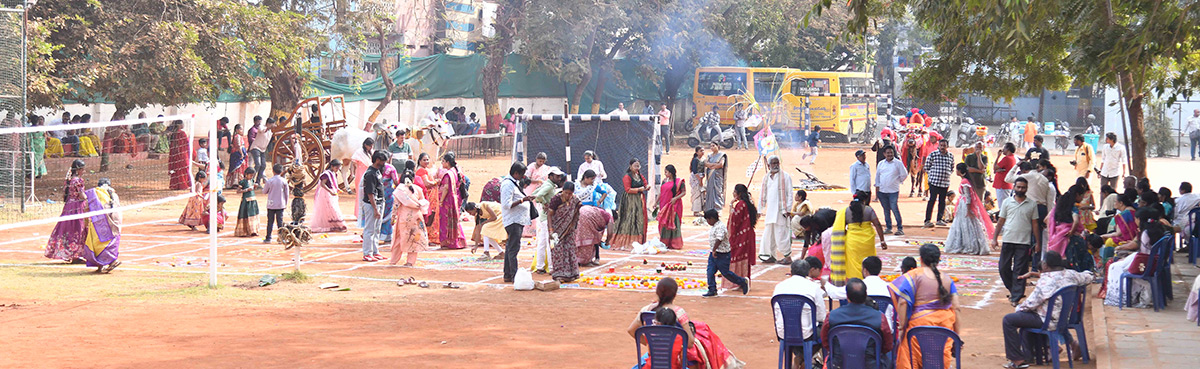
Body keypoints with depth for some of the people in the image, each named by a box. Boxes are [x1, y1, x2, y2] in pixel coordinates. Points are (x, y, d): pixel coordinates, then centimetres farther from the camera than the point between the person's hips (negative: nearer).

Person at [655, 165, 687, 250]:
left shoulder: (678, 181, -6)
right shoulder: (664, 181, 10)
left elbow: (684, 192, -6)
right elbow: (661, 193, 16)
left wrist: (676, 198, -19)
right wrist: (656, 203, 16)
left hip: (674, 205, -5)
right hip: (664, 205, 5)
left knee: (673, 223, -2)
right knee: (664, 224, 6)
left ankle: (674, 244, 5)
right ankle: (665, 243, 14)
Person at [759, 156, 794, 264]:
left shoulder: (785, 177, -2)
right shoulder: (766, 178, 14)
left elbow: (790, 194, -5)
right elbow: (762, 195, 20)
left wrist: (787, 209, -12)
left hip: (780, 209, -6)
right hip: (770, 210, 6)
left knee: (781, 233, -7)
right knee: (769, 233, 8)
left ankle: (788, 257, 1)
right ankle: (771, 255, 18)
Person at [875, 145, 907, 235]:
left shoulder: (898, 163, -1)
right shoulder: (881, 164, 11)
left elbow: (904, 175, 5)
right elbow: (877, 176, 18)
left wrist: (898, 181, 8)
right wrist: (877, 186, 10)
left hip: (893, 191, -4)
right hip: (882, 191, 4)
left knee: (894, 209, -12)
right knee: (886, 210, 9)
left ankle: (900, 228, -5)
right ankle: (888, 228, 17)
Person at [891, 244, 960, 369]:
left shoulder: (914, 275, -4)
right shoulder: (947, 279, 8)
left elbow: (902, 302, -13)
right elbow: (956, 308, 5)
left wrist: (902, 327, -8)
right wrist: (957, 336, 11)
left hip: (921, 322, -5)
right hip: (945, 324, 5)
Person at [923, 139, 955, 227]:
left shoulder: (951, 156, 8)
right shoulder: (932, 155, -3)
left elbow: (952, 168, 21)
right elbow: (926, 168, 4)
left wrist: (947, 174, 7)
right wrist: (932, 174, -3)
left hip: (945, 182, 4)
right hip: (934, 181, -4)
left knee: (942, 201, 8)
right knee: (932, 200, -6)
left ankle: (939, 219, 16)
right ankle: (927, 220, -4)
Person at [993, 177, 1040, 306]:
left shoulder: (1032, 205, 5)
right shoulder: (1007, 202, 6)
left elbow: (1035, 224, 8)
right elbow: (1001, 221, 9)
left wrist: (1037, 242, 4)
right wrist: (994, 238, 4)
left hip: (1024, 242, -2)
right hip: (1008, 240, 2)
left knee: (1020, 271, -2)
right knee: (1004, 268, 3)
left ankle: (1016, 297, 2)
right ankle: (1013, 290, 24)